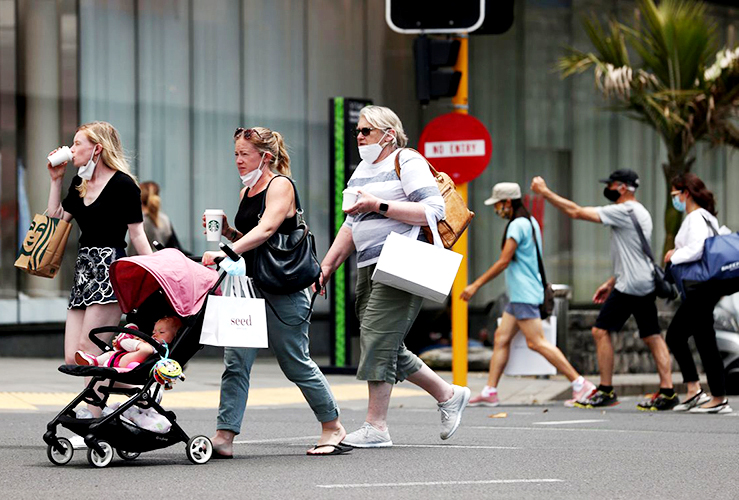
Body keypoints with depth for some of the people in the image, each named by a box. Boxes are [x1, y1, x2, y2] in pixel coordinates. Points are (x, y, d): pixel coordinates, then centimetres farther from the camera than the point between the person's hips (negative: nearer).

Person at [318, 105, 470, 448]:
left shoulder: (408, 162, -3)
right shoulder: (361, 170, 23)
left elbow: (433, 210, -14)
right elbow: (351, 225, 28)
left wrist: (379, 205, -17)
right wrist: (328, 265, 19)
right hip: (369, 266, 9)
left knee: (377, 339, -14)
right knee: (387, 347, 8)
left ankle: (375, 427, -13)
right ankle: (449, 395, 23)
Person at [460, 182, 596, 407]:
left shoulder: (517, 225, -14)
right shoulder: (530, 222, 16)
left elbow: (503, 262, -18)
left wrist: (476, 285, -14)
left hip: (524, 295, -10)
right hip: (519, 295, 10)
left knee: (537, 342, -12)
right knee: (501, 338, 9)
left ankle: (580, 384, -14)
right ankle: (490, 392, 8)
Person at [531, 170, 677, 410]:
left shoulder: (624, 211, -12)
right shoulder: (639, 213, 18)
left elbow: (577, 212, -14)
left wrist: (545, 192, -8)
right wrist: (611, 282, 25)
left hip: (630, 285, -9)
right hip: (645, 284, 9)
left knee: (601, 330, -1)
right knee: (652, 336, 6)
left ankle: (606, 391, 0)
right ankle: (667, 391, 0)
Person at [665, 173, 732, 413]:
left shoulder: (696, 218, -14)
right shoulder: (708, 217, 18)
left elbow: (696, 249, -25)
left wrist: (674, 256, -10)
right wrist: (678, 253, 12)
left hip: (702, 287, -11)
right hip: (700, 288, 11)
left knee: (704, 340, -7)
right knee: (674, 335, 14)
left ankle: (719, 399, -3)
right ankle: (693, 391, 13)